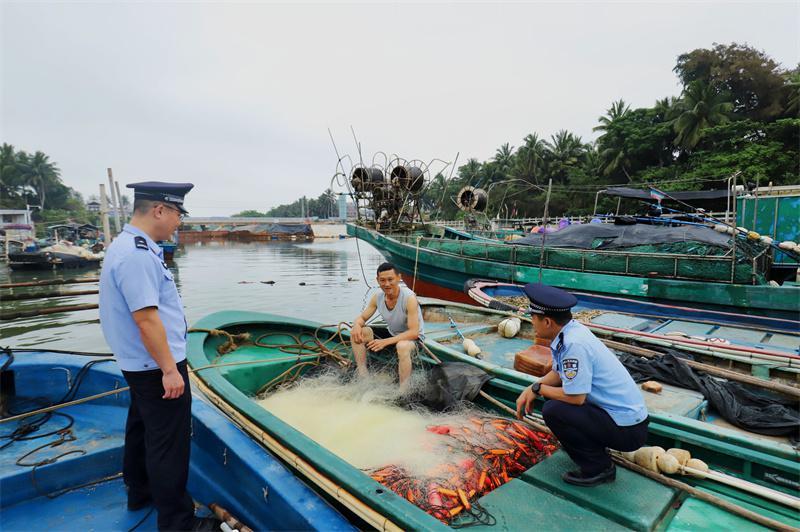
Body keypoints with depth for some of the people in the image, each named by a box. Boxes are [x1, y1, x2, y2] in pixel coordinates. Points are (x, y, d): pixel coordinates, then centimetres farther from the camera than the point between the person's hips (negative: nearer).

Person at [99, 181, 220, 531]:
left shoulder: (129, 246, 9)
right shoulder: (138, 254, -24)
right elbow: (146, 318, -27)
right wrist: (169, 370, -23)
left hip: (141, 364, 11)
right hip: (158, 365, -11)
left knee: (142, 428, 25)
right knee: (169, 443, 0)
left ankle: (139, 492, 45)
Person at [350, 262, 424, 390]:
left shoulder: (409, 298, -26)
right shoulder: (377, 297, -8)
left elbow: (414, 332, -30)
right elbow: (362, 318, 1)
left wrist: (386, 341, -38)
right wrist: (357, 324, -25)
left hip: (414, 338, -6)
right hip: (392, 336, 6)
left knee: (402, 346, -42)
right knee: (359, 332, -12)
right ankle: (363, 376, -9)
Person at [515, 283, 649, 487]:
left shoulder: (574, 344, -28)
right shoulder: (570, 331, -1)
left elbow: (575, 398, -25)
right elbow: (557, 373, 11)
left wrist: (537, 389, -10)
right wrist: (529, 390, -2)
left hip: (627, 430, -9)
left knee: (552, 410, -17)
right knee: (553, 395, 10)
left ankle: (598, 468, 0)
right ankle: (595, 446, 21)